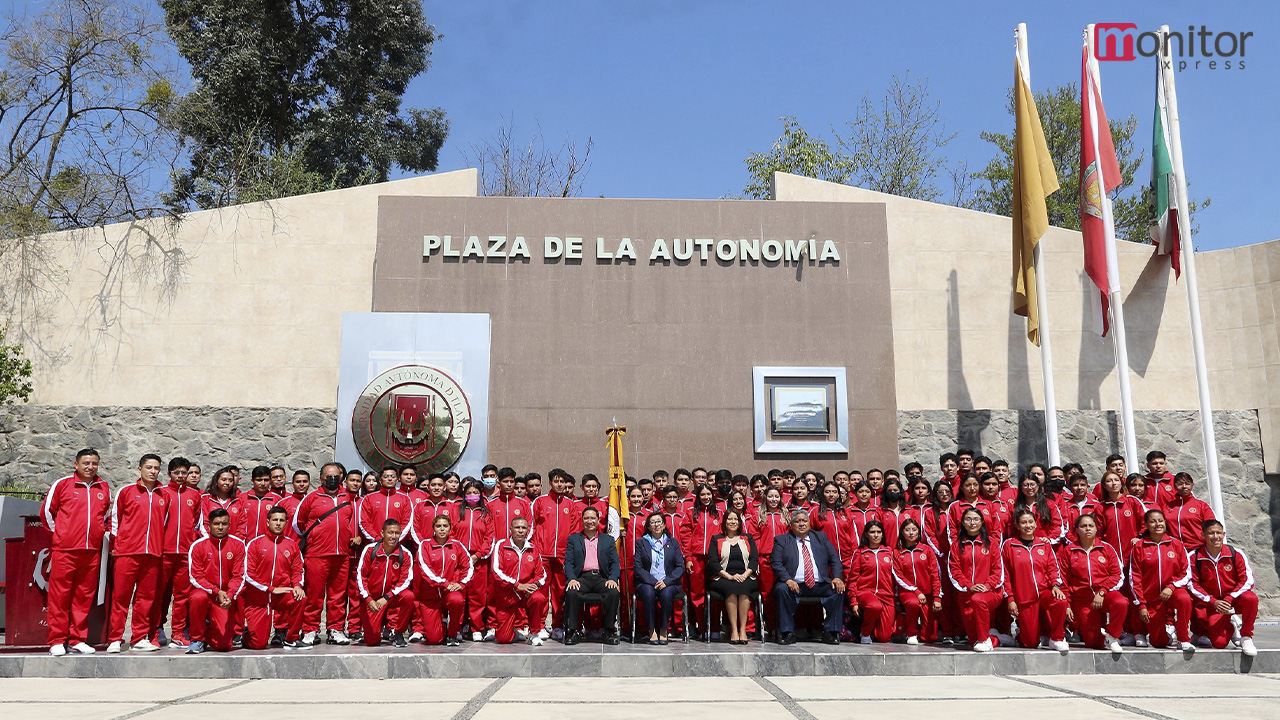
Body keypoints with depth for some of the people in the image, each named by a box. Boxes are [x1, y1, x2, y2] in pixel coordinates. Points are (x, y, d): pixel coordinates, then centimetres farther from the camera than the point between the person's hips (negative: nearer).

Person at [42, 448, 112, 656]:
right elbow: (46, 511, 9)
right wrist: (58, 533, 11)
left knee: (84, 595, 6)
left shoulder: (104, 487, 12)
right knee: (59, 594, -2)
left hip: (92, 550, 3)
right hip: (64, 549, -3)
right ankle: (57, 641, 4)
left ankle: (78, 639, 12)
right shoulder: (62, 484, 2)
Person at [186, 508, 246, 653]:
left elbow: (239, 576, -1)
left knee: (223, 644, -13)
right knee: (198, 598, -39)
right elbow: (195, 577, -6)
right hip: (204, 591, -1)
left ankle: (209, 631, 27)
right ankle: (197, 639, -14)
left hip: (226, 597, 1)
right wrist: (216, 592, -18)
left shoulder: (238, 545, -1)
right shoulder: (197, 546, -4)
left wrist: (230, 595, -19)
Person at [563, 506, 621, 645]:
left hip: (602, 577, 1)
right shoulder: (573, 539, 17)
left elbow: (615, 563, 11)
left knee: (613, 593, -31)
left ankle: (610, 631, -19)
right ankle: (572, 631, -20)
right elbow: (568, 562, 7)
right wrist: (571, 579, -12)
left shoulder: (608, 540, 19)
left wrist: (613, 579, -9)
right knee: (571, 593, -32)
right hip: (581, 577, 0)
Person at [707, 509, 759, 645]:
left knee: (743, 587, -35)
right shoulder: (716, 540, 14)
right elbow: (713, 562, 2)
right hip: (722, 579, -1)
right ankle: (734, 630, -37)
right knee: (730, 587, -35)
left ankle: (743, 630, -35)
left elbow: (755, 559, 7)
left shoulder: (748, 538, 19)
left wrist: (744, 575, -11)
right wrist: (729, 577, -13)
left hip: (746, 577, 1)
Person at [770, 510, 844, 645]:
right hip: (795, 585, -2)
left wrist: (837, 577, -8)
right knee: (782, 589, -32)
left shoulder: (821, 537, 19)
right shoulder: (781, 540, 12)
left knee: (839, 590, -23)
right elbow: (776, 563, 0)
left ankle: (830, 632, -13)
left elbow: (834, 559, 11)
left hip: (820, 586, 2)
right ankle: (787, 633, -21)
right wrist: (787, 580, -19)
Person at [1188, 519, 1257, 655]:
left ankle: (1246, 637, -13)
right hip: (1210, 603, 0)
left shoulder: (1235, 553, -5)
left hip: (1235, 598, 0)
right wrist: (1213, 601, -15)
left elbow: (1247, 580, -7)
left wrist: (1229, 599, -17)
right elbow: (1193, 584, -5)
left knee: (1251, 598, -35)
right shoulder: (1195, 557, -7)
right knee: (1219, 643, -15)